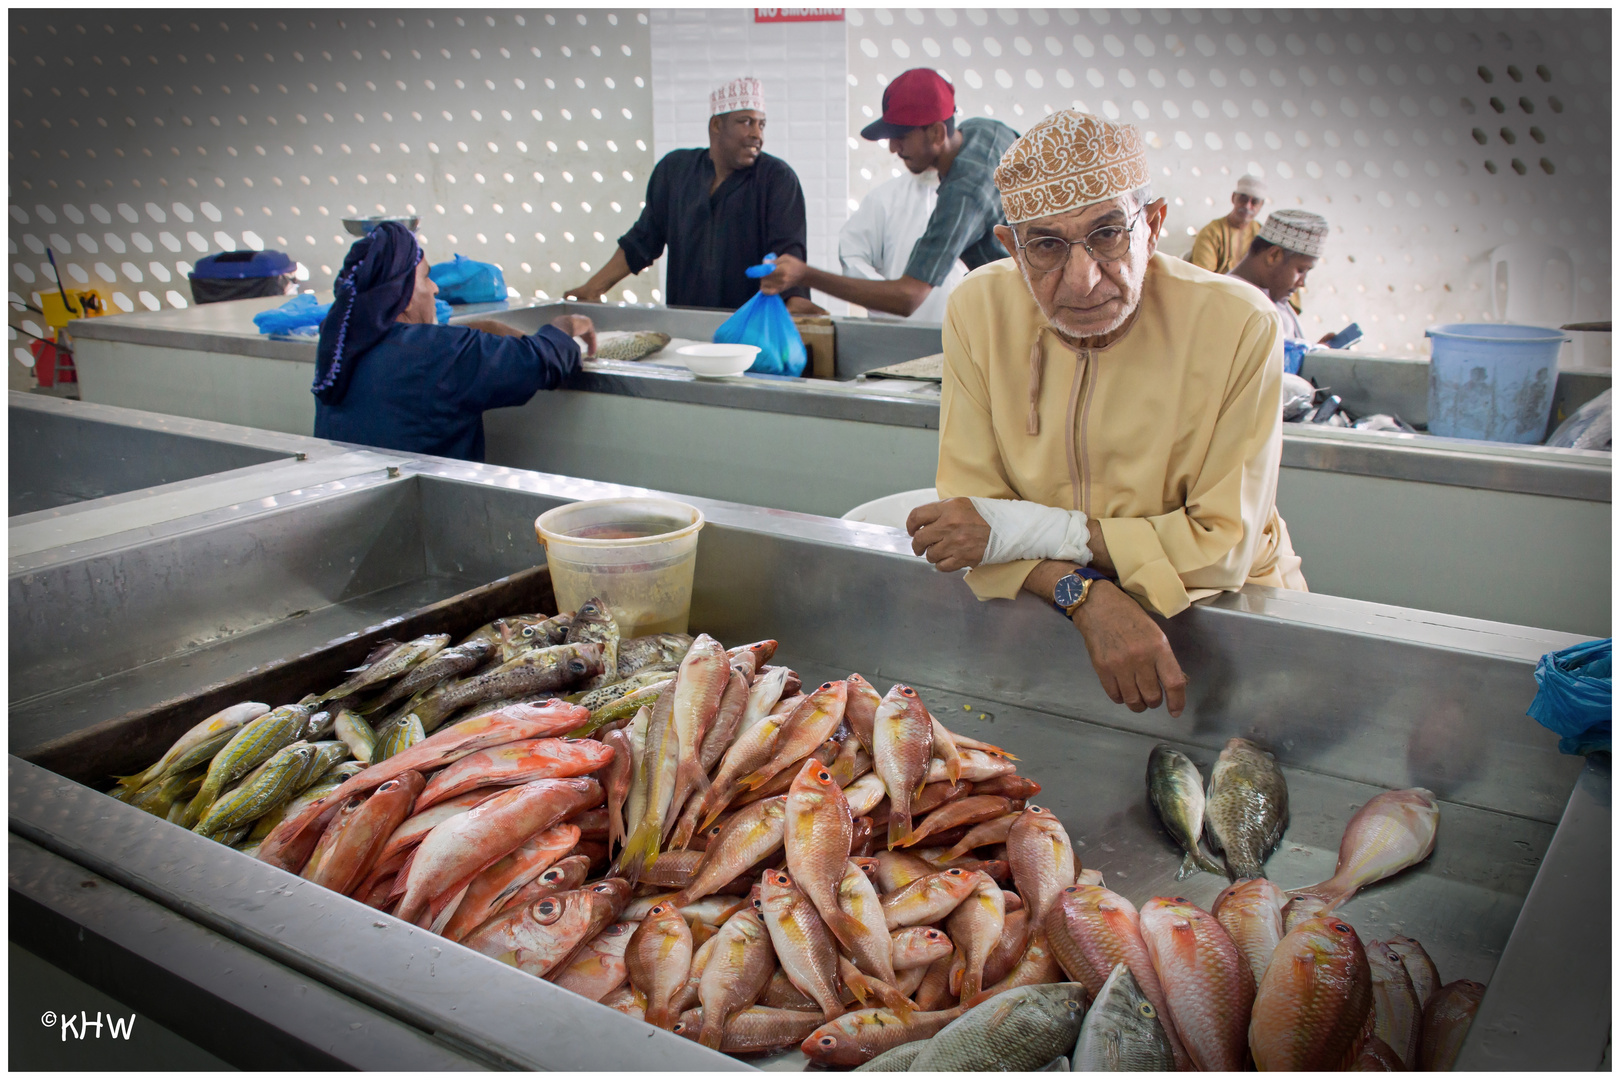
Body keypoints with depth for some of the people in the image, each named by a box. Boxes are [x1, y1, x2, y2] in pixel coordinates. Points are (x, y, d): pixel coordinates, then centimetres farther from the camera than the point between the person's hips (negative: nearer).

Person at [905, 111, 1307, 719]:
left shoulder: (1239, 326, -16)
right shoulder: (978, 310, -10)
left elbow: (1227, 545, -17)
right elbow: (972, 519, -10)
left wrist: (1024, 529, -23)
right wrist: (1088, 595, -29)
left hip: (1225, 606, 0)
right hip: (1045, 606, 0)